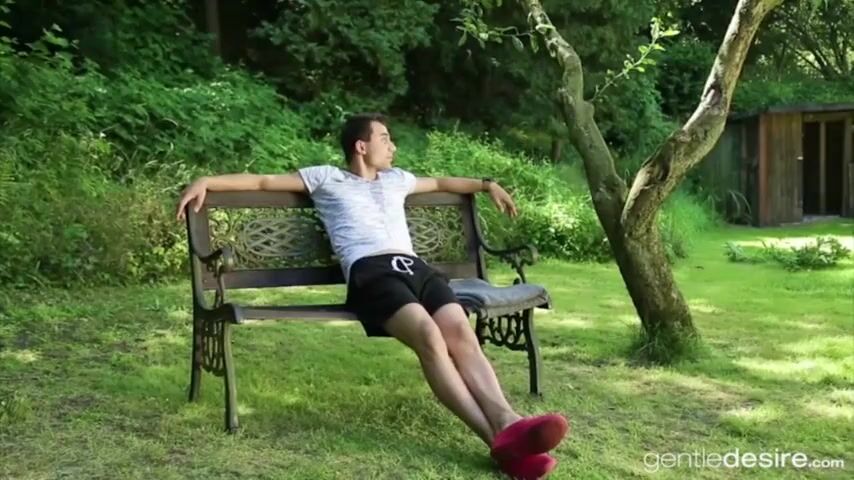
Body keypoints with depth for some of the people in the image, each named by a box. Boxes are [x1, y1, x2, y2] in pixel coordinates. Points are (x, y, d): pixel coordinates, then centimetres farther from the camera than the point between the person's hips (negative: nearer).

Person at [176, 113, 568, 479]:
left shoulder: (396, 179, 36)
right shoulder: (326, 177, 20)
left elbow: (440, 183, 54)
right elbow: (264, 181, 17)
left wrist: (487, 184, 54)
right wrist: (206, 181, 6)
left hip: (415, 267, 6)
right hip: (371, 272, -6)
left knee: (461, 333, -25)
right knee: (428, 334, -33)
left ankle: (507, 423, -45)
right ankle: (496, 435, -47)